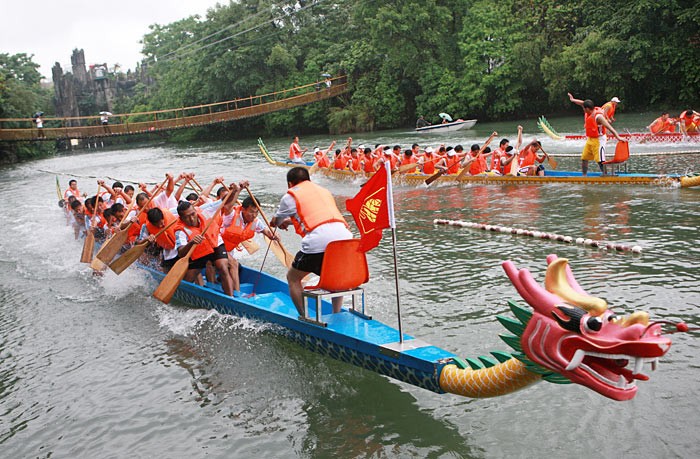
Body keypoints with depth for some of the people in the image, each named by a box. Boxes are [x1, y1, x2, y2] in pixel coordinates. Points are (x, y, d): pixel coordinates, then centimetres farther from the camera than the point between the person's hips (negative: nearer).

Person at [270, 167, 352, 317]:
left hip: (318, 241, -5)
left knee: (293, 278, 18)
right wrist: (292, 220, 63)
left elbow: (275, 223, 32)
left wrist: (283, 222, 56)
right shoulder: (324, 190, 32)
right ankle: (336, 315, 26)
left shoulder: (290, 196, 16)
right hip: (344, 235, 5)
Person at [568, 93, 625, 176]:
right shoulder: (588, 112, -1)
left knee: (600, 160, -13)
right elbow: (582, 103, 20)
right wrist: (573, 100, 34)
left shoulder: (598, 116, -25)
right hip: (590, 139, 9)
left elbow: (609, 127, -29)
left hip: (598, 140, -9)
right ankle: (584, 175, 20)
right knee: (584, 158, 11)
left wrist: (618, 137, -37)